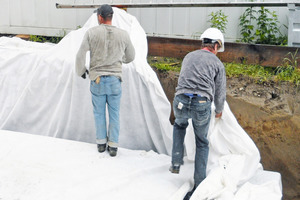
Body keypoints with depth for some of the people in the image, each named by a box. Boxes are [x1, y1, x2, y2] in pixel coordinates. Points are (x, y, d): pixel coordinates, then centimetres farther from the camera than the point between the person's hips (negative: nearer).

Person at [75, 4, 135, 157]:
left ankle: (101, 143, 23)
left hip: (97, 80, 0)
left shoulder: (92, 32, -6)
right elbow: (130, 57, 12)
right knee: (114, 113, 10)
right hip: (115, 80, 1)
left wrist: (81, 71, 12)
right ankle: (113, 146, 14)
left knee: (99, 112, 15)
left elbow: (80, 55, -6)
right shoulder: (123, 35, -1)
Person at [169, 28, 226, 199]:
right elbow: (220, 92, 13)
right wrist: (219, 110, 32)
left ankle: (176, 163, 26)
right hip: (202, 105, -2)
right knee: (202, 143, 19)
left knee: (180, 125, 36)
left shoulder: (189, 56, 19)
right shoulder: (217, 64, 8)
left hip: (181, 101, 2)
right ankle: (199, 184, 20)